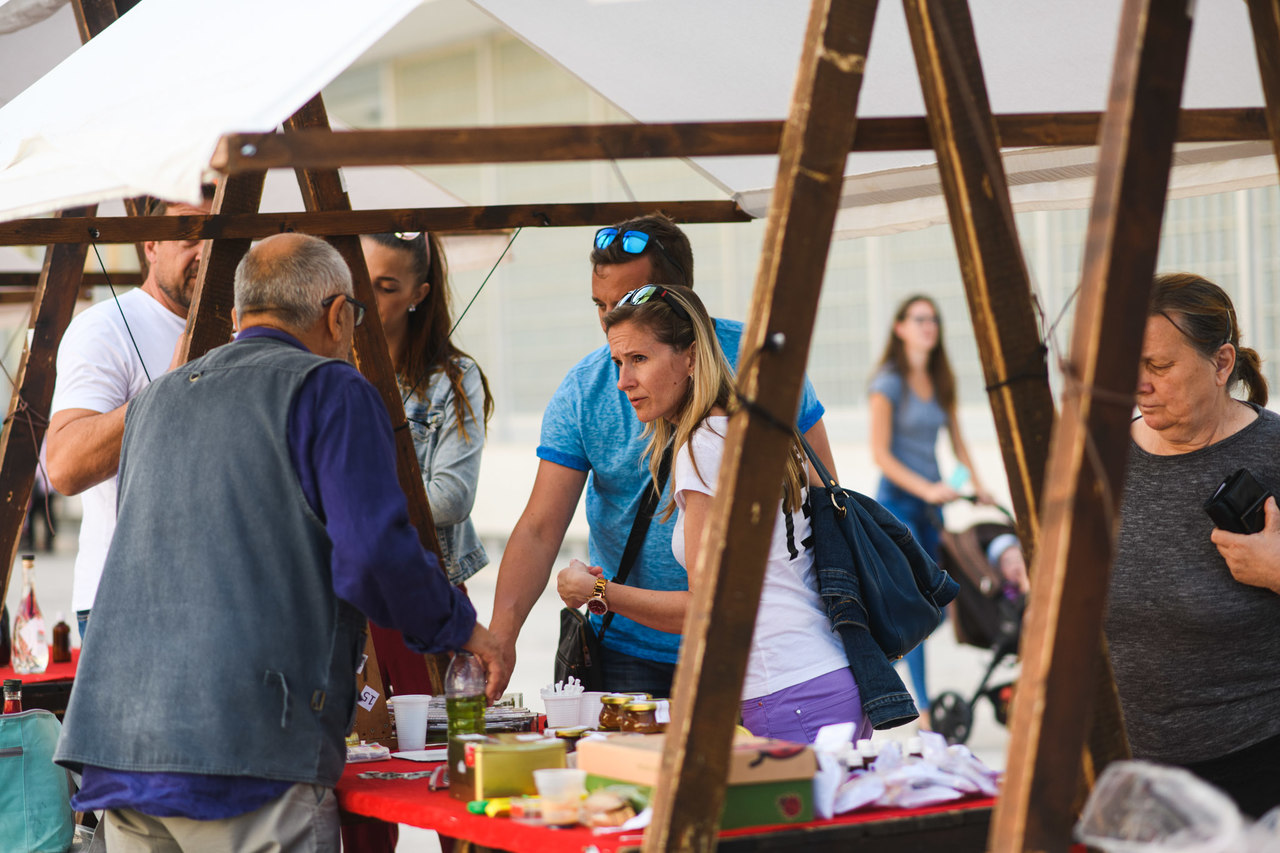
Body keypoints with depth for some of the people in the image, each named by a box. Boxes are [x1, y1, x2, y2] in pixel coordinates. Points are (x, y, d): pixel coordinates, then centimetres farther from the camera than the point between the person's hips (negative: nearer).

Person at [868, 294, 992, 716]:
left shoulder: (939, 381, 10)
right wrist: (926, 489, -18)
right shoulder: (889, 382, -8)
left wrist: (976, 484, 5)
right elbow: (880, 453, -11)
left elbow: (956, 440, 17)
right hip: (898, 501, -7)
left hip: (931, 501, 7)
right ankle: (924, 706, -10)